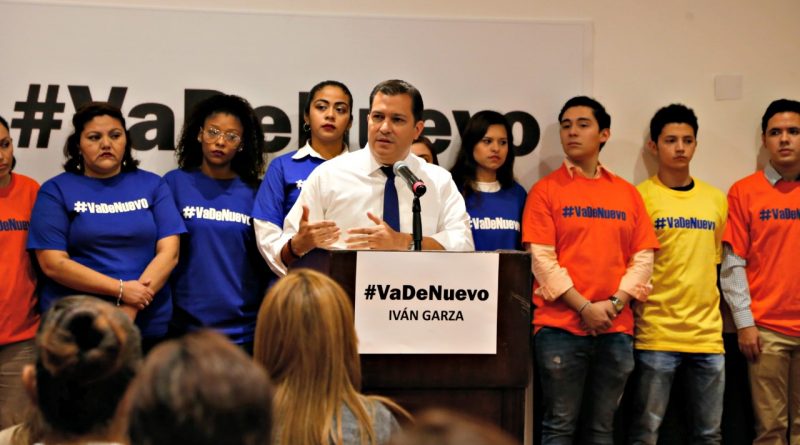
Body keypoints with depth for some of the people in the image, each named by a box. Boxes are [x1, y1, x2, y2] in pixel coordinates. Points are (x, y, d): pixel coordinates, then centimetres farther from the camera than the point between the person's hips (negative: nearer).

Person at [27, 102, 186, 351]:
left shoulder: (152, 185, 6)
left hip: (149, 326, 2)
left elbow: (168, 252, -2)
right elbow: (53, 263, -7)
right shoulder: (56, 191, 1)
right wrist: (121, 289, -15)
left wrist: (131, 308, -14)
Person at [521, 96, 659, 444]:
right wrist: (584, 307, -13)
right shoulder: (546, 190, 1)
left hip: (616, 329, 3)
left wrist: (616, 303, -8)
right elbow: (541, 259, -6)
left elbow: (643, 256, 7)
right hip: (561, 327, -3)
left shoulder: (627, 193, 11)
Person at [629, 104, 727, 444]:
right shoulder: (640, 197, -3)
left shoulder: (717, 200, 11)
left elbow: (716, 259, 18)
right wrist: (634, 307, -11)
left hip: (708, 333, 4)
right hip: (656, 333, -4)